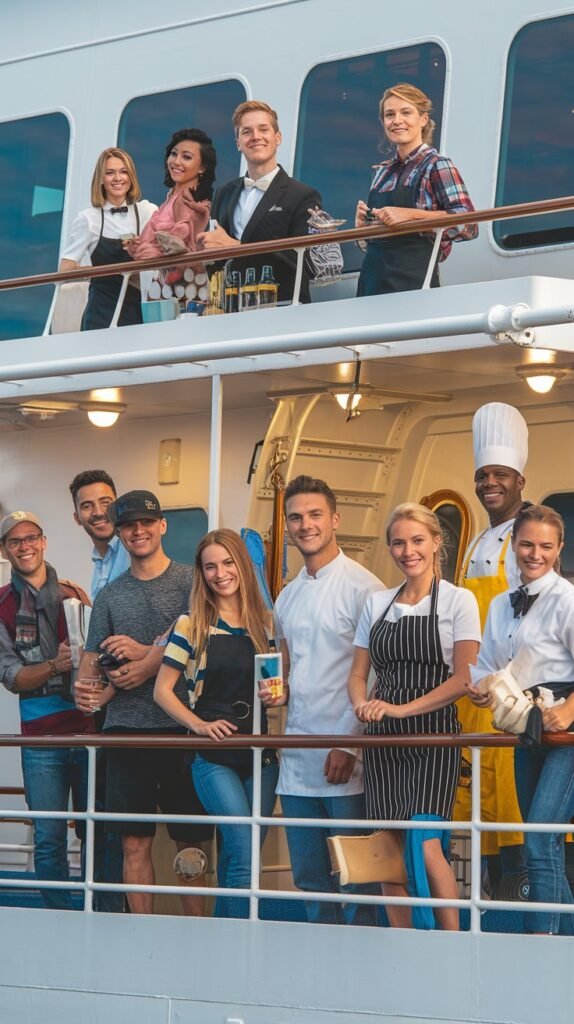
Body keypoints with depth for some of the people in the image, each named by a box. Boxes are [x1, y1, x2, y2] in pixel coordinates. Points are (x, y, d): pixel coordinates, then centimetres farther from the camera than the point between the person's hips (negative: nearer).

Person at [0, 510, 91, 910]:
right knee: (49, 840, 0)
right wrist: (56, 666, -19)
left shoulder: (74, 595, 7)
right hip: (41, 738, -1)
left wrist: (88, 612, -7)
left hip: (89, 729, 1)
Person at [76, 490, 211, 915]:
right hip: (126, 729, 4)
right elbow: (92, 662, 12)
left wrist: (148, 657, -13)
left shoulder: (189, 582, 2)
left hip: (180, 725, -4)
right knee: (135, 844, 3)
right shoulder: (109, 596, 15)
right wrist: (87, 692, -9)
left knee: (191, 843, -1)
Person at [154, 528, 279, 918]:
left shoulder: (266, 623, 8)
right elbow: (163, 689, 1)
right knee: (245, 853, -16)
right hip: (214, 756, -4)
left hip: (260, 754, 4)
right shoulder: (192, 626, -1)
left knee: (235, 856, 9)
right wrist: (200, 725, -13)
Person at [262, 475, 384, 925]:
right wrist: (277, 693, 5)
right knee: (309, 876, 10)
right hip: (296, 760, 7)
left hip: (345, 757, -7)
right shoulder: (287, 597, 17)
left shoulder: (362, 587, -6)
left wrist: (349, 744, -16)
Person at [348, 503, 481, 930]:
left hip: (434, 736, -5)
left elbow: (464, 678, -7)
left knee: (424, 846, -18)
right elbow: (358, 675, 16)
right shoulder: (377, 604, 14)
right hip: (384, 740, 5)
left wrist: (401, 708, -16)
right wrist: (363, 705, -7)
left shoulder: (457, 601, 0)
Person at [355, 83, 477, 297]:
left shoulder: (437, 166, -5)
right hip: (372, 280, 6)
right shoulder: (382, 172, 16)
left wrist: (410, 215, -22)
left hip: (414, 282, -6)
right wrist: (363, 225, 6)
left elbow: (468, 225, -17)